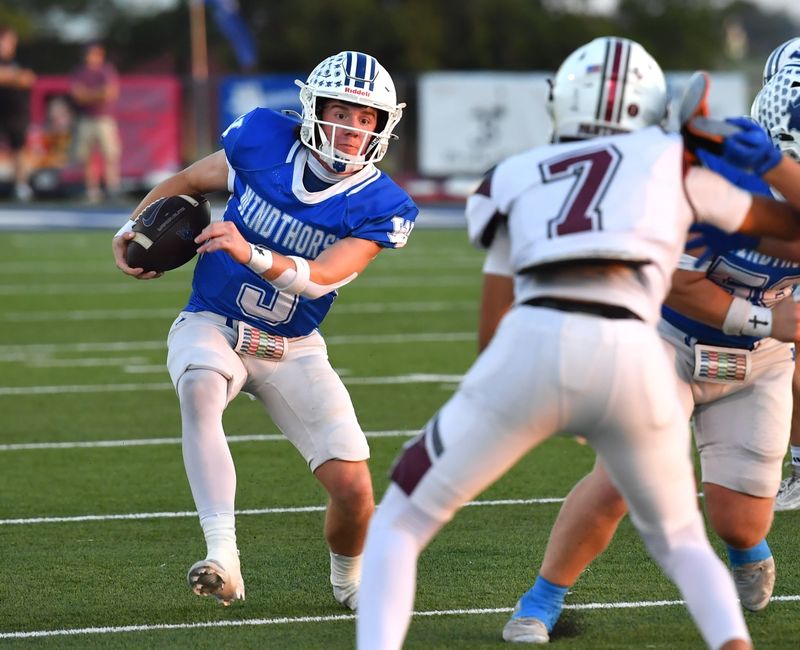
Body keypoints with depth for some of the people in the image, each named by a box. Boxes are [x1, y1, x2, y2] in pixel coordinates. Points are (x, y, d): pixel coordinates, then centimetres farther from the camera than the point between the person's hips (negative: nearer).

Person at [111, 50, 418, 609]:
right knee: (200, 386, -38)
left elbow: (320, 279, -26)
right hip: (211, 326, -1)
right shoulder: (263, 140, -10)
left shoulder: (379, 207, -12)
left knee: (354, 489, -9)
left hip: (293, 349, 1)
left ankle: (349, 579, 28)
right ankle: (223, 561, -43)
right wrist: (132, 230, -6)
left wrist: (249, 252, -42)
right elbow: (188, 181, 8)